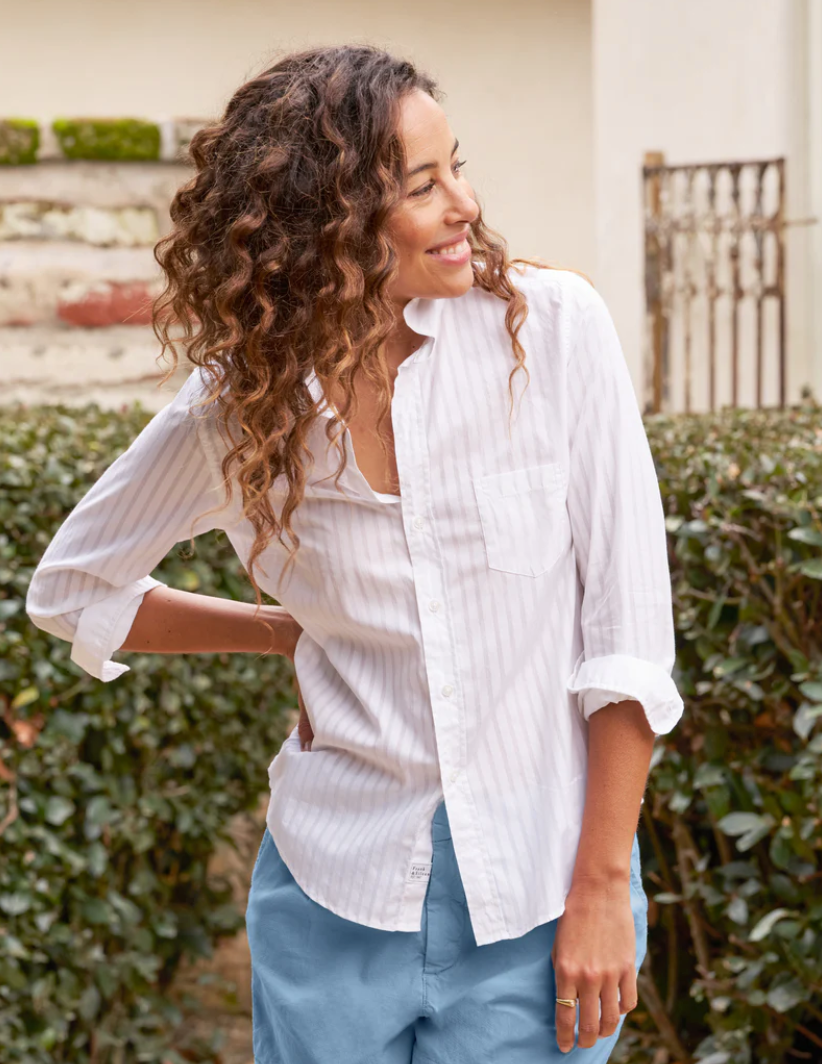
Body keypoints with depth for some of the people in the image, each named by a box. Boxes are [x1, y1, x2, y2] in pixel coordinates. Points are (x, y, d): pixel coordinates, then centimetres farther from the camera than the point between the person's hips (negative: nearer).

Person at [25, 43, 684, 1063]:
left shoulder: (550, 326, -8)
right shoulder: (238, 404, -4)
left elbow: (627, 624, -8)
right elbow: (71, 586, 13)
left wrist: (603, 890, -9)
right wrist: (293, 632, 6)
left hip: (539, 895, -1)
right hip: (339, 891, 1)